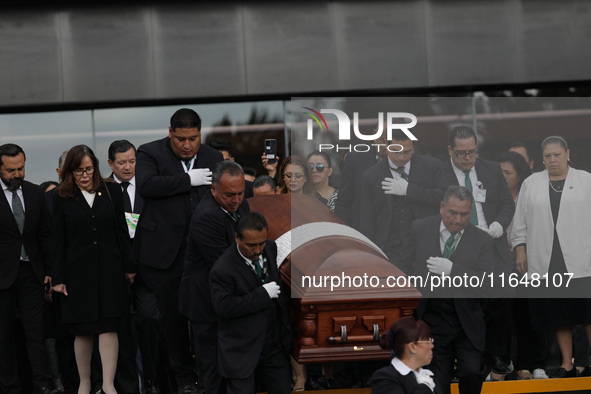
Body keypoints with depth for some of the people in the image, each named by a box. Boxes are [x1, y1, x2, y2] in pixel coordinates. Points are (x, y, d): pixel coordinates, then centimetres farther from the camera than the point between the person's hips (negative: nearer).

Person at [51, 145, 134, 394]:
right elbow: (58, 241, 3)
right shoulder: (63, 198, 2)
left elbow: (121, 231, 8)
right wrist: (58, 278, -1)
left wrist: (129, 266, 5)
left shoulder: (111, 191, 5)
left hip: (109, 269, 0)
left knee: (109, 326, -7)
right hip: (78, 271, 0)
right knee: (82, 330, 5)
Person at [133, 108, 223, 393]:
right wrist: (189, 180, -18)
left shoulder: (214, 159, 9)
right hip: (166, 251, -2)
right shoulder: (150, 153, -2)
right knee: (173, 316, 6)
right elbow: (146, 185, -22)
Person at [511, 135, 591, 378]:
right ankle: (567, 365, 9)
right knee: (558, 313, 3)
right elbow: (521, 220, 13)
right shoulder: (530, 184, 12)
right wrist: (520, 248, 5)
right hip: (546, 262, 2)